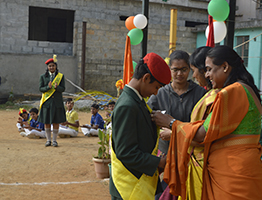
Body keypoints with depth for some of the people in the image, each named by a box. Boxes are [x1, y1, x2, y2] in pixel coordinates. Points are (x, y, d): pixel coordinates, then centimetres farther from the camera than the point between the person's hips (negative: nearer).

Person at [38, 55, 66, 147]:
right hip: (46, 102, 1)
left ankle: (54, 140, 11)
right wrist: (48, 87, -20)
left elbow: (63, 88, -3)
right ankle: (48, 140, 15)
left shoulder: (61, 76, 4)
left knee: (56, 122, 1)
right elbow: (40, 88, -1)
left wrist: (57, 87, -25)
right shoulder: (43, 77, 6)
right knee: (46, 122, 4)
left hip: (57, 102, 0)